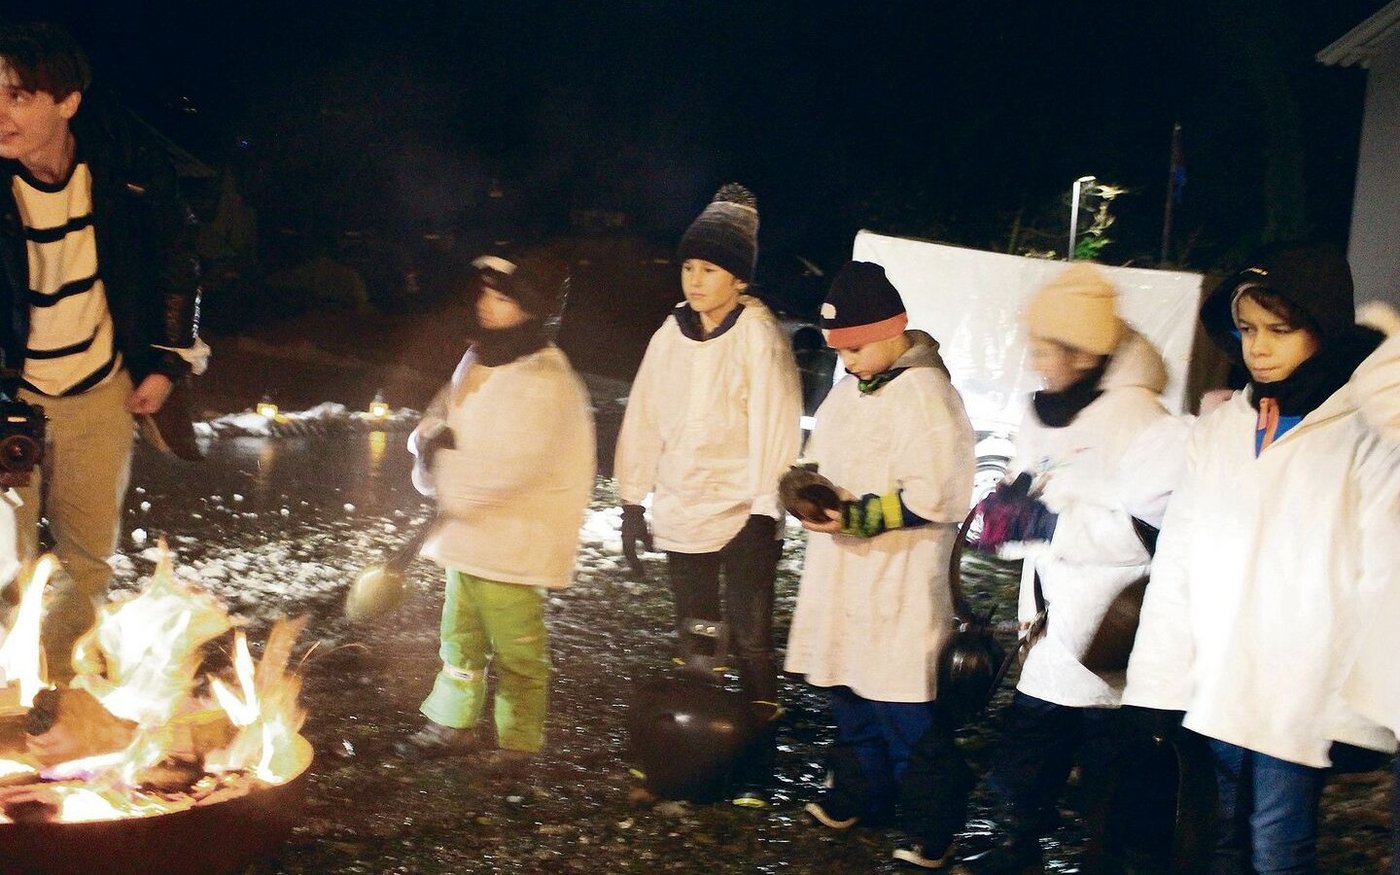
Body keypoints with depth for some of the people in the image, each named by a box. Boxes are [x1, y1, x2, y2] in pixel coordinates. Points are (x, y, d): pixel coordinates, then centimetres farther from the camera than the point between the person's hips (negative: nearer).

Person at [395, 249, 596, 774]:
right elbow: (441, 416, 12)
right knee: (460, 637, 19)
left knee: (516, 650, 2)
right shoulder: (478, 361, 9)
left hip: (514, 541, -9)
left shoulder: (544, 382, -20)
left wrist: (445, 474, -15)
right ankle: (453, 724, 33)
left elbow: (511, 468, -27)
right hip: (467, 530, 9)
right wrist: (432, 441, -12)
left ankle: (518, 742, 17)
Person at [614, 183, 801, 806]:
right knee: (692, 636, 15)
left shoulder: (759, 335, -11)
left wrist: (765, 511, -17)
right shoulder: (672, 334, 6)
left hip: (742, 516, -6)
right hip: (681, 513, 6)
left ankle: (755, 768, 6)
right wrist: (632, 501, 9)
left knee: (750, 639, -2)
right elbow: (644, 418, 9)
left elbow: (774, 425, -14)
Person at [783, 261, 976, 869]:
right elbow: (824, 456, 22)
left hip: (902, 583, -9)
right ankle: (858, 795, 35)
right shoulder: (851, 386, 10)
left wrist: (857, 518, -25)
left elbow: (936, 497, -22)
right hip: (843, 576, 9)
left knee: (905, 710, -2)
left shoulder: (925, 393, -17)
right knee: (849, 691, 18)